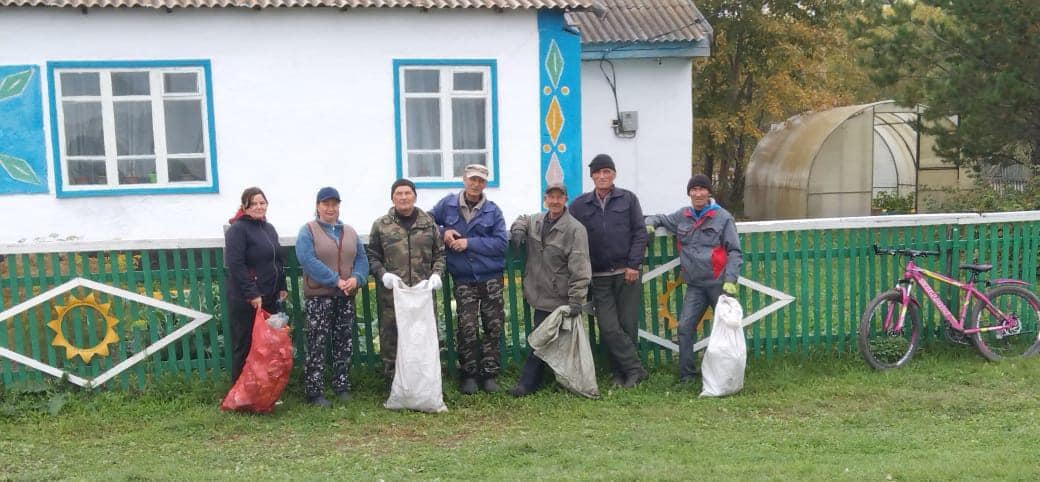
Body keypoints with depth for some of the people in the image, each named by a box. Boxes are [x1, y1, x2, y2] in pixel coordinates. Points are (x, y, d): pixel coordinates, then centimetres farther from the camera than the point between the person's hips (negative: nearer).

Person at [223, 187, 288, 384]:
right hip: (245, 301, -7)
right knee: (245, 346, -1)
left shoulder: (269, 228, 14)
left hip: (269, 298, 7)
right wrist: (252, 294, -19)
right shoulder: (238, 229, -10)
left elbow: (279, 260, 22)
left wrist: (282, 286, 14)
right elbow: (235, 265, -18)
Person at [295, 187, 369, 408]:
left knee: (344, 343, 10)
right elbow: (308, 260, -16)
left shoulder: (349, 232, 13)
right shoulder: (308, 231, -3)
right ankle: (314, 391, 2)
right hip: (318, 297, -5)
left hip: (346, 297, 5)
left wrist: (356, 278, -14)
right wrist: (335, 280, -20)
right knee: (317, 345, -5)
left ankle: (342, 386, 21)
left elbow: (361, 258, 7)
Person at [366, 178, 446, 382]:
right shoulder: (381, 225, 5)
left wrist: (436, 273, -2)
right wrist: (382, 274, -8)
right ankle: (393, 379, 11)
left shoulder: (428, 222, 10)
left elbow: (439, 253, 14)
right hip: (392, 292, -1)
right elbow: (372, 256, 9)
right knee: (392, 335, 0)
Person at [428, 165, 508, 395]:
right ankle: (468, 374, 10)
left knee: (493, 326, 3)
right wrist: (444, 231, -7)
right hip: (463, 279, -1)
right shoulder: (448, 204, 4)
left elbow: (501, 243, -7)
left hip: (491, 278, 1)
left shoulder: (493, 210, 1)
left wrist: (469, 243, -14)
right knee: (467, 328, -4)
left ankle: (489, 373, 15)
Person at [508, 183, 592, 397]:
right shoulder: (537, 221, 9)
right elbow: (522, 220, 35)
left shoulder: (575, 229, -13)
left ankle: (528, 383, 4)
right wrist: (518, 230, 9)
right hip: (539, 294, 7)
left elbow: (580, 268, -17)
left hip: (555, 297, -7)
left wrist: (576, 300, -22)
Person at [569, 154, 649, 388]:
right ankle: (634, 368, 4)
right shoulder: (579, 205, 6)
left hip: (627, 274, -1)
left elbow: (640, 233, 2)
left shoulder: (628, 199, 4)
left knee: (628, 325, 1)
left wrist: (633, 265, -7)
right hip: (599, 278, 1)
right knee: (609, 327, -6)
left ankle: (622, 371, 15)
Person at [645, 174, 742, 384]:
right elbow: (661, 219, 29)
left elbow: (734, 251, -3)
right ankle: (687, 373, 4)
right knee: (685, 327, -4)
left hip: (718, 283, -3)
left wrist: (730, 280, -13)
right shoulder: (682, 216, 10)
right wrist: (649, 223, 5)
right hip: (695, 285, 3)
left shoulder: (723, 217, -2)